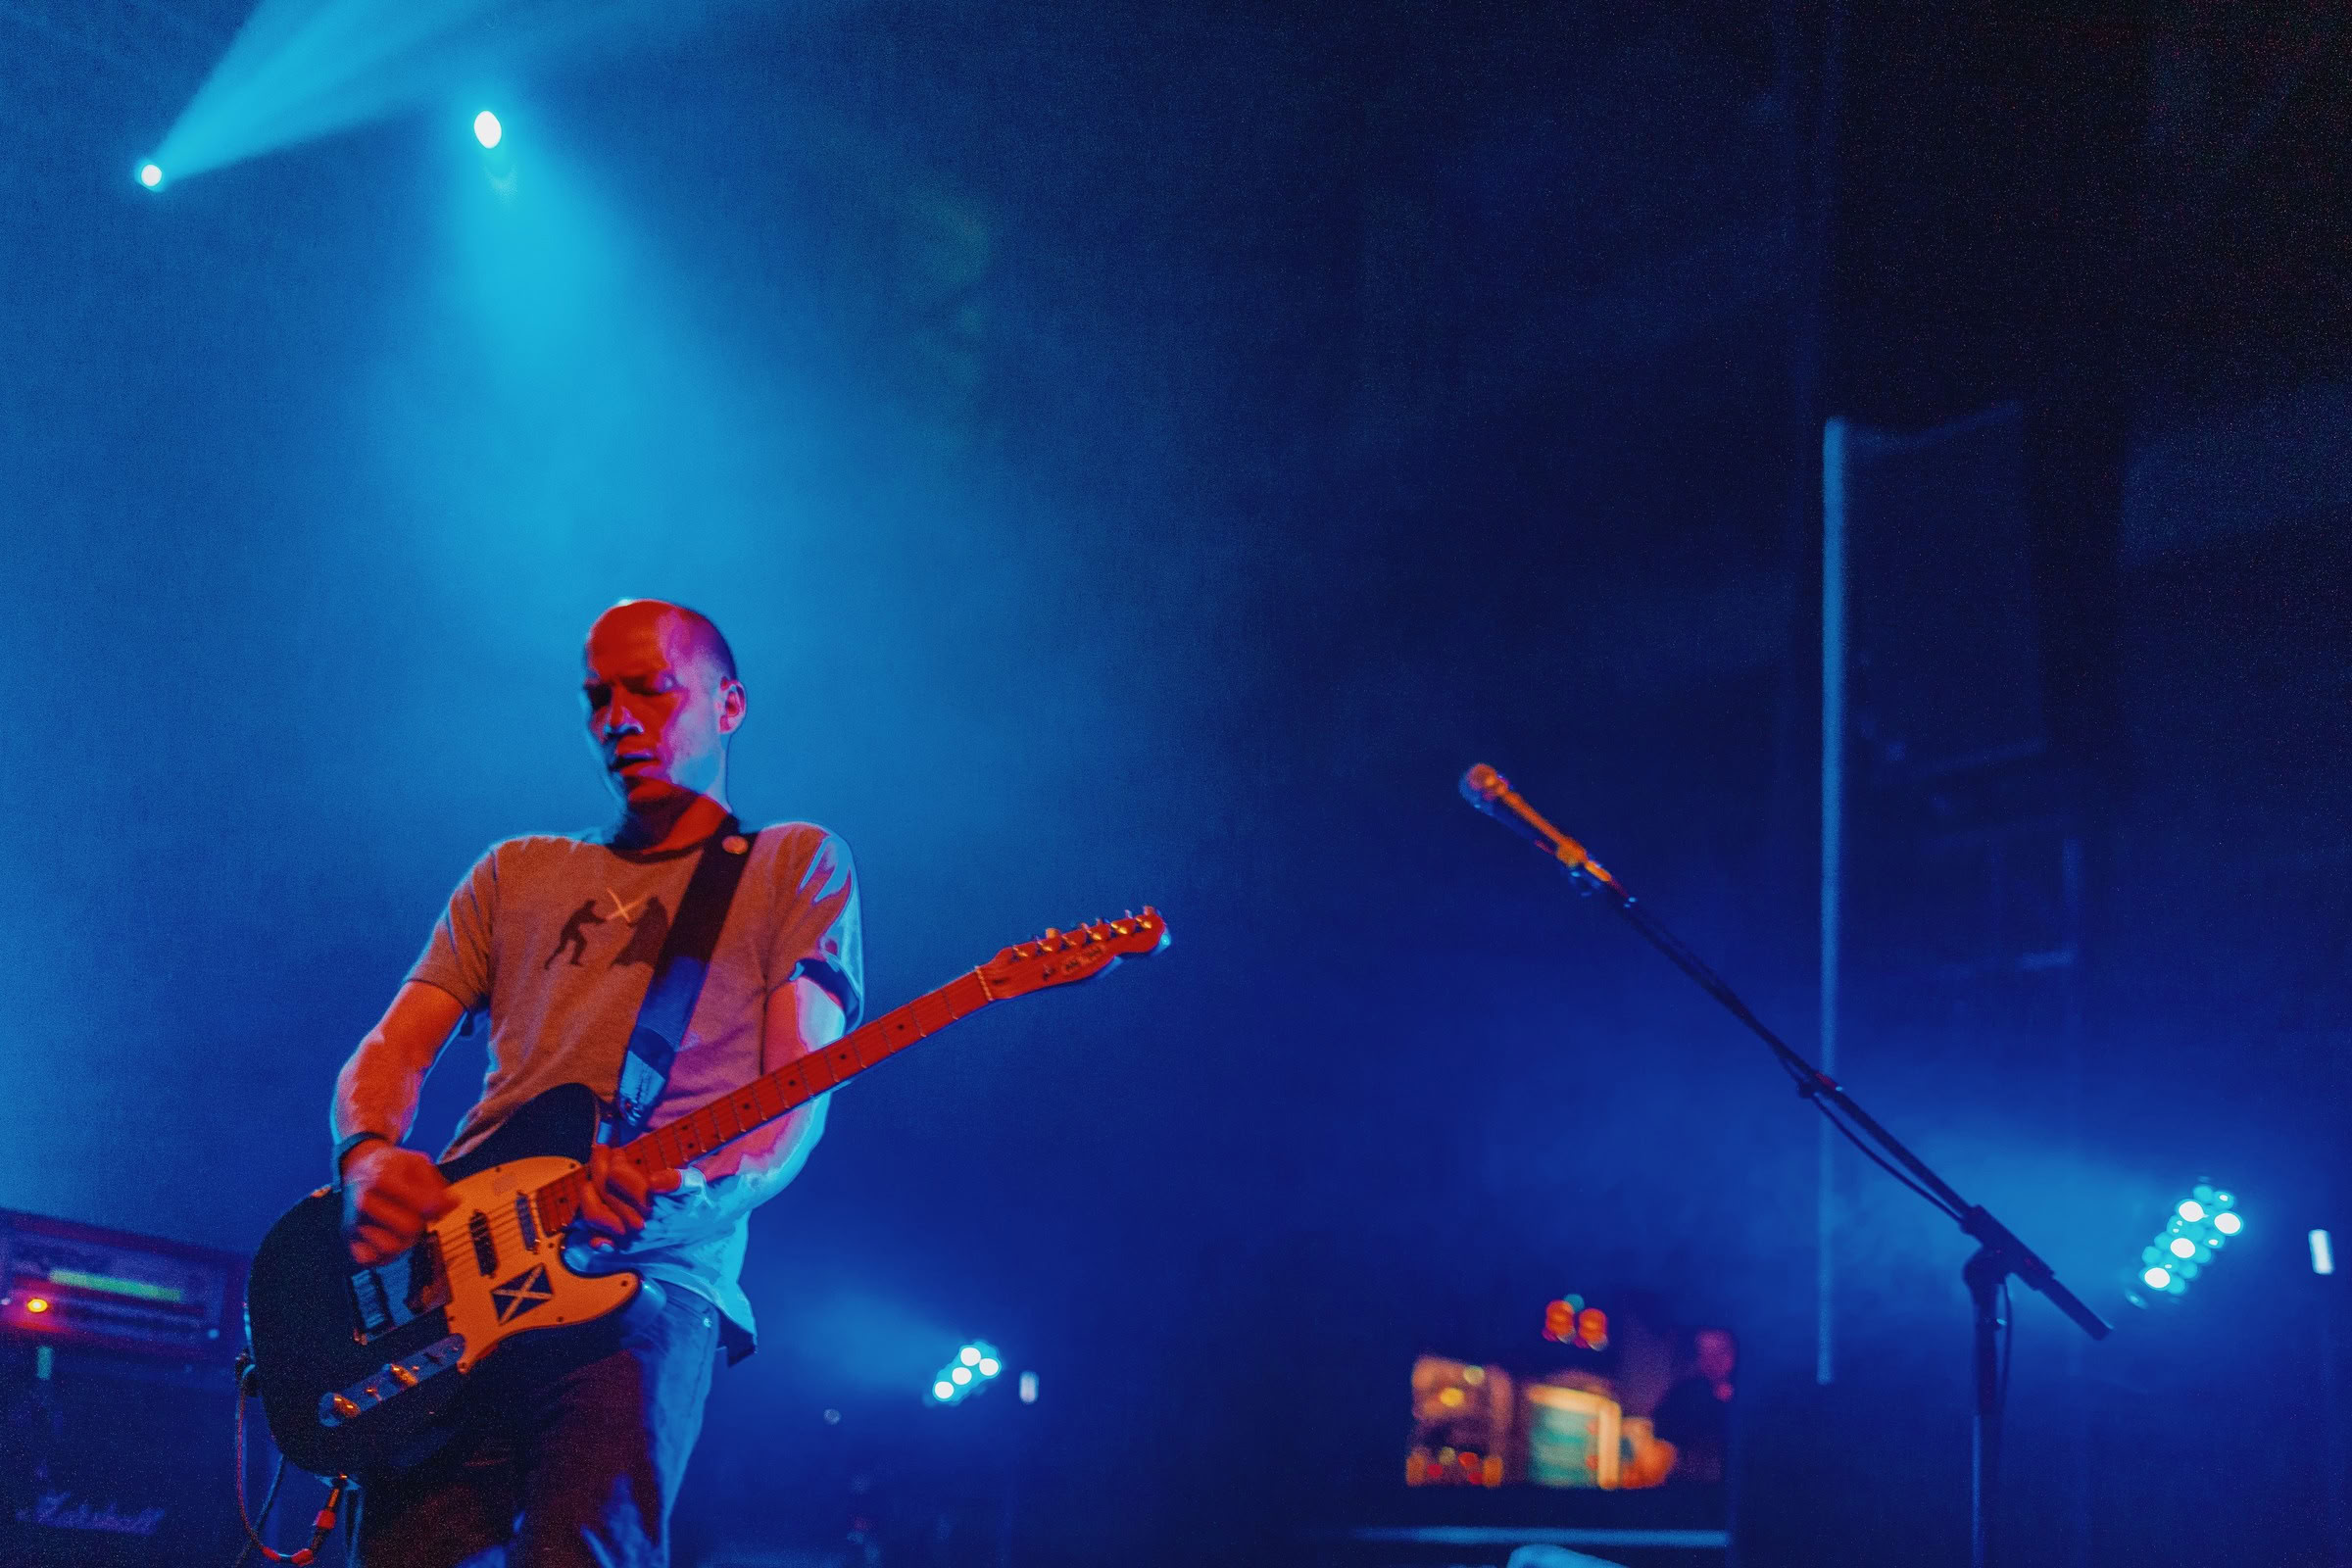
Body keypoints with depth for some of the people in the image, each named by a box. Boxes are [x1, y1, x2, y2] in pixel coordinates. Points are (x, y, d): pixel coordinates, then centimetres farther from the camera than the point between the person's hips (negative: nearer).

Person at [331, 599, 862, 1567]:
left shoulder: (797, 865, 13)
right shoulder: (517, 872, 26)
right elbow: (390, 1052, 19)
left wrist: (694, 1192, -19)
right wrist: (368, 1158, -5)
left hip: (648, 1280, -4)